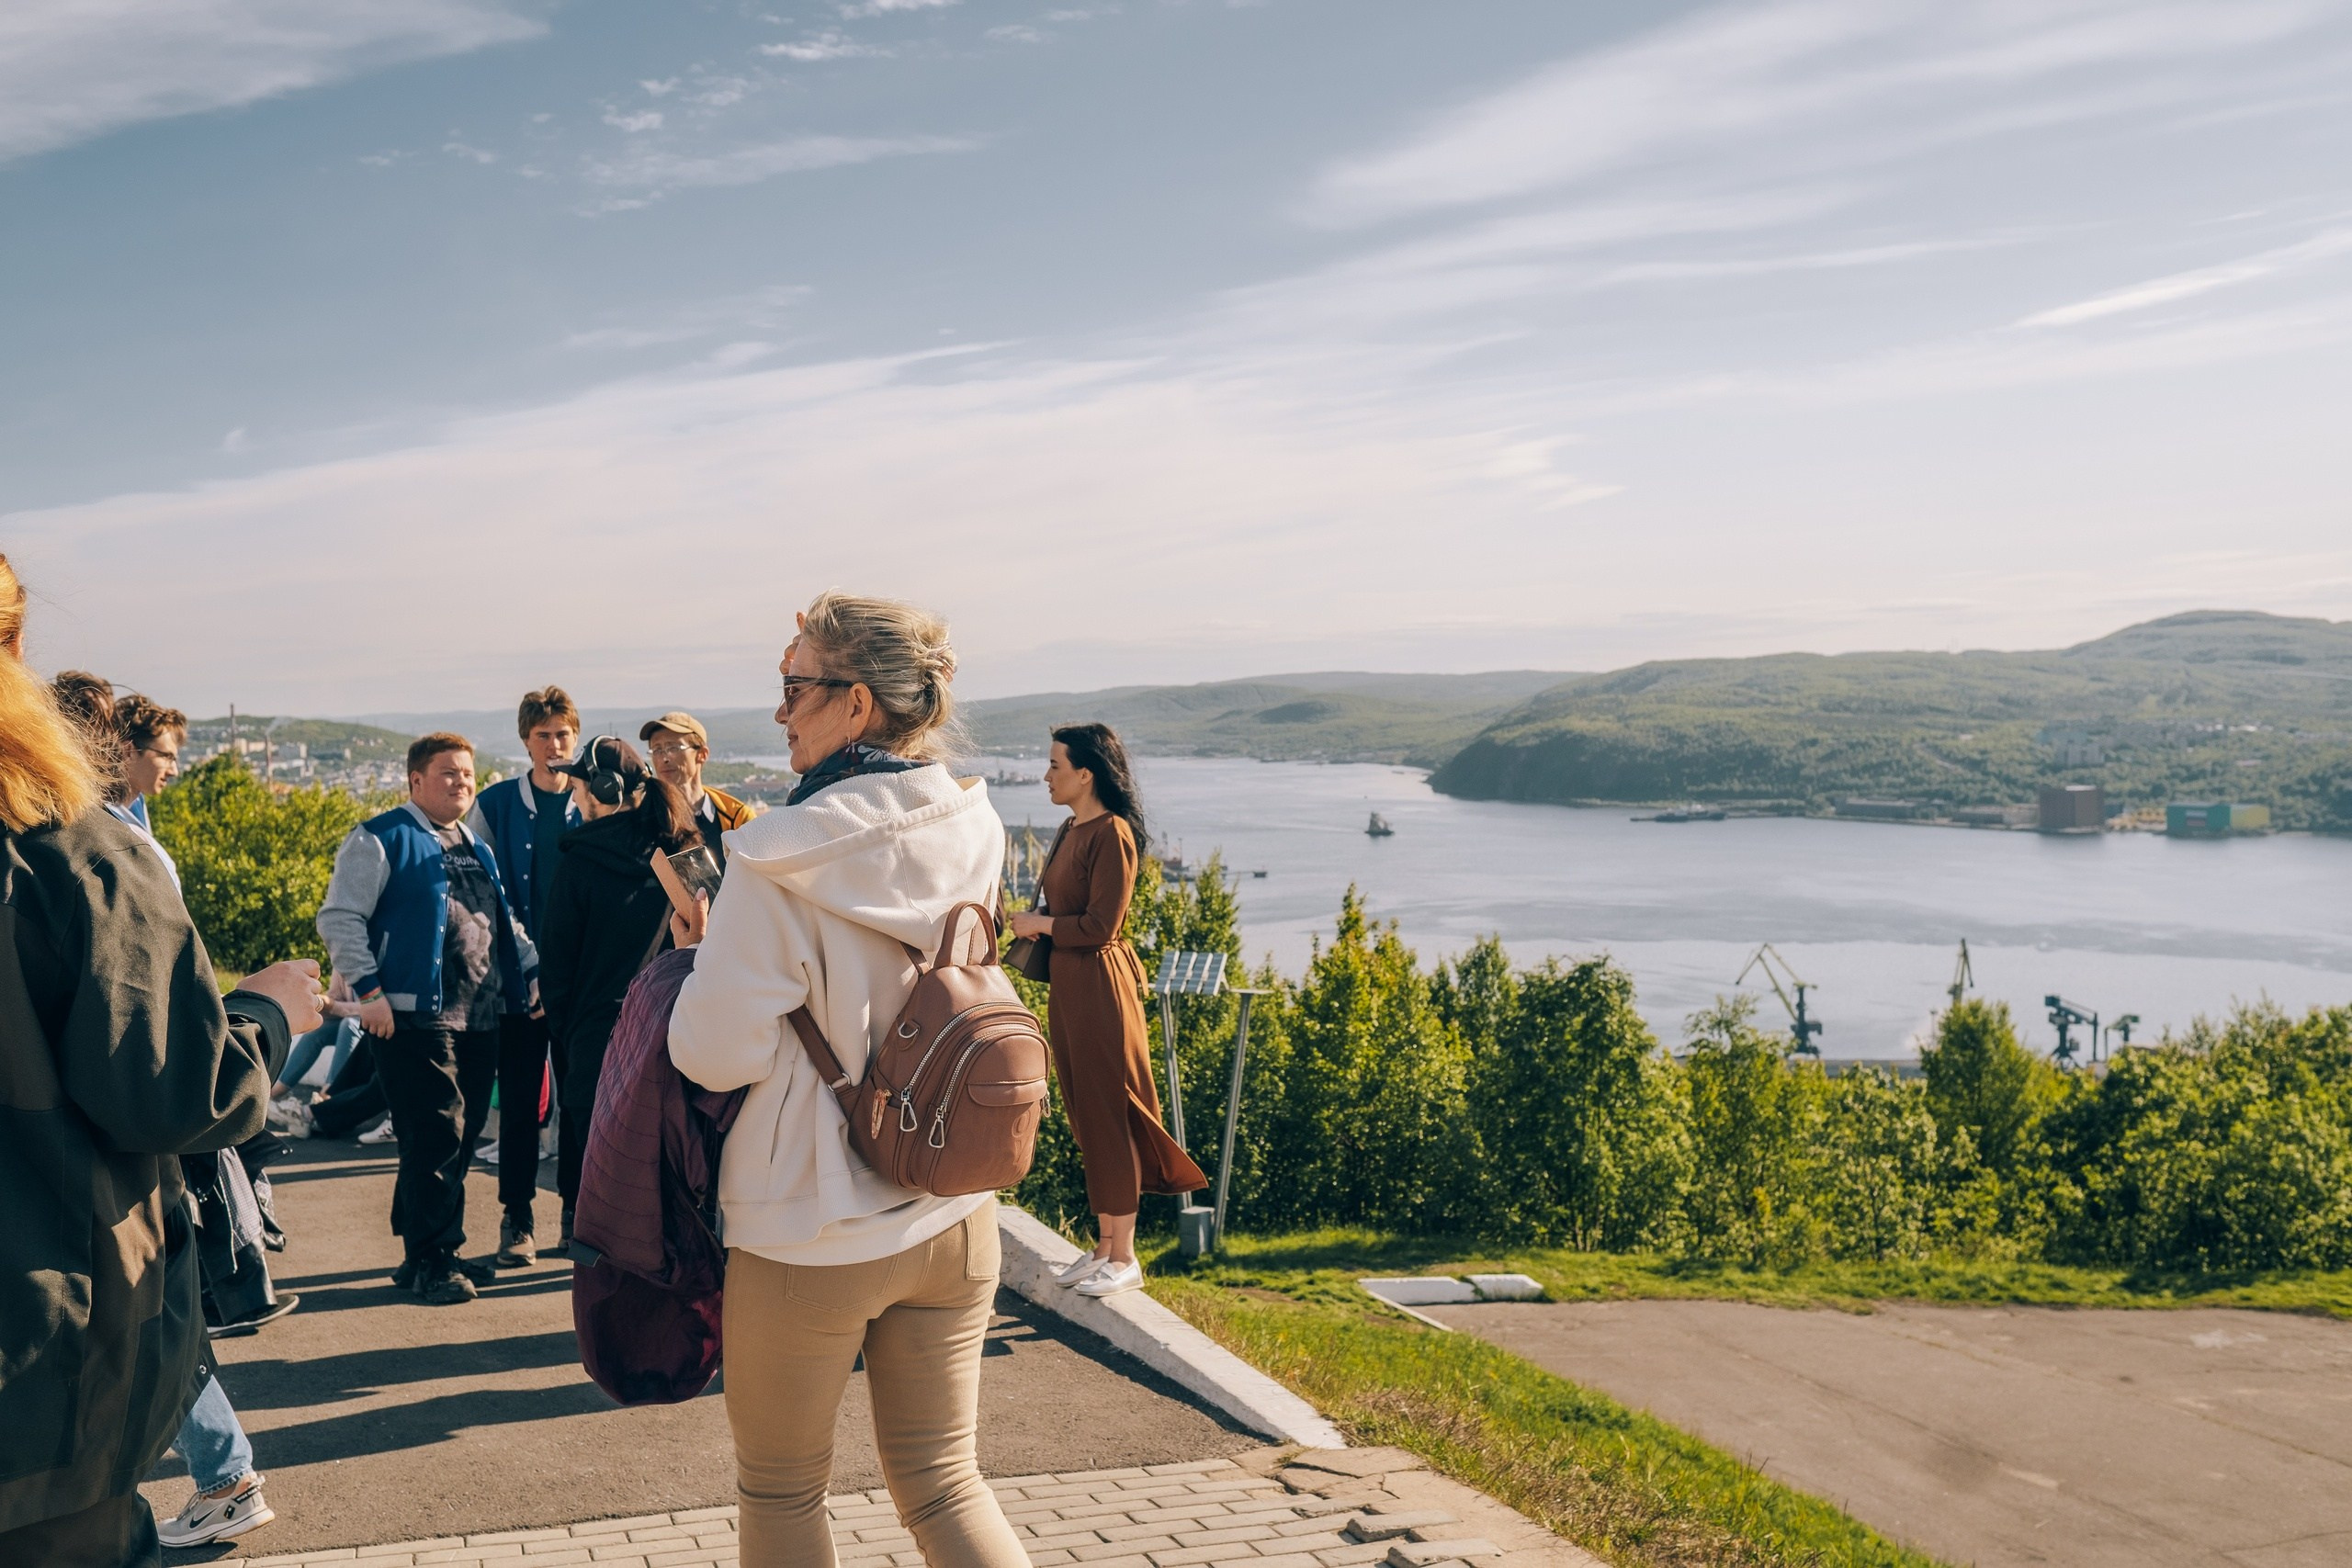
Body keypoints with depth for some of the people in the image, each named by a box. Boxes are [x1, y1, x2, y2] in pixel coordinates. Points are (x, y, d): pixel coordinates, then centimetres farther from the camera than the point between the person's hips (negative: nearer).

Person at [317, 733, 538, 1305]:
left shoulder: (476, 847, 21)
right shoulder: (382, 840, -3)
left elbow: (502, 921, 28)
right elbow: (339, 918, -8)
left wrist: (533, 970, 16)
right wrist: (370, 990, -14)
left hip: (481, 1018, 8)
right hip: (416, 1019, -7)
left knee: (461, 1140, 10)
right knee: (435, 1138, -8)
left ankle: (437, 1251, 21)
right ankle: (427, 1263, 2)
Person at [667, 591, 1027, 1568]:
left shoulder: (781, 868, -20)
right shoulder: (973, 835, 0)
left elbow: (716, 1053, -16)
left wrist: (698, 955, 4)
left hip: (808, 1236, -5)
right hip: (954, 1220, 5)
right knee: (943, 1482, 16)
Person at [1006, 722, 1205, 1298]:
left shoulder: (1112, 834, -15)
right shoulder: (1073, 831, 12)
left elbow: (1100, 925, -18)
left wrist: (1040, 924, -7)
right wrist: (1035, 923, 3)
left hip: (1100, 986, -9)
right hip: (1066, 983, 9)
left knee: (1108, 1117, -2)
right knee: (1085, 1117, 13)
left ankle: (1123, 1258, 7)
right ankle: (1104, 1245, 23)